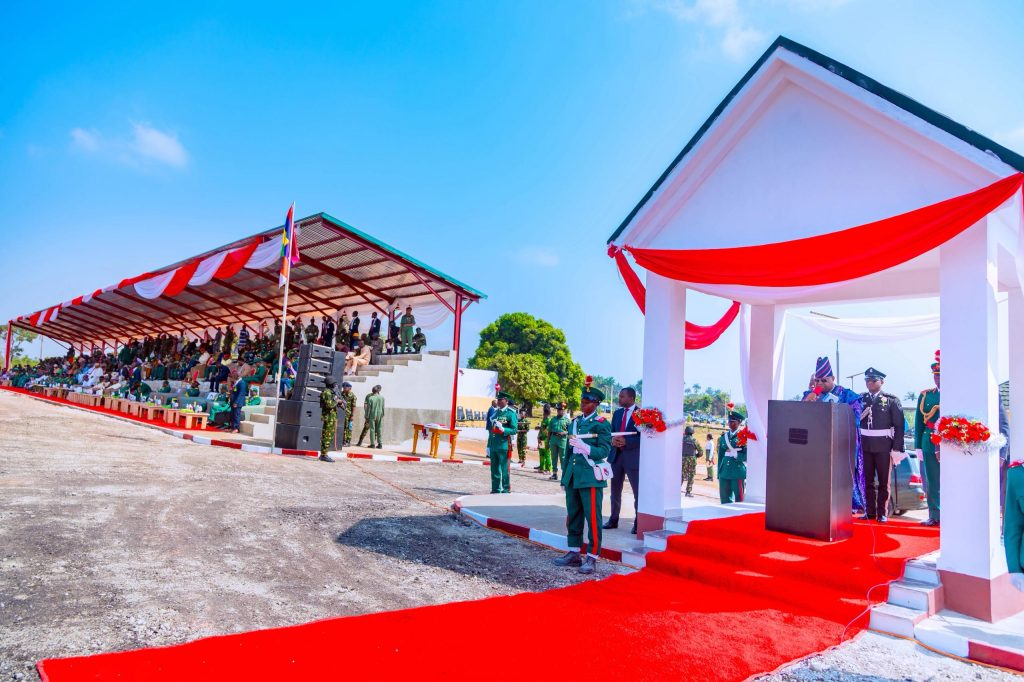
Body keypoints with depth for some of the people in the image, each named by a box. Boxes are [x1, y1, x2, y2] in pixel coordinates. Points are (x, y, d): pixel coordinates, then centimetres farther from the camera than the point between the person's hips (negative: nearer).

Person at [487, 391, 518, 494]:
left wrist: (503, 429, -27)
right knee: (494, 469, 12)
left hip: (504, 446, -7)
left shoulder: (511, 413, -4)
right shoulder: (495, 412, 15)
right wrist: (488, 446, 17)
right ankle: (495, 489, 20)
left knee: (504, 469, -2)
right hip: (493, 446, 7)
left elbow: (514, 430, -10)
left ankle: (506, 490, 5)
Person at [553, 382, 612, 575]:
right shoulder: (574, 423, 16)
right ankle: (574, 553, 23)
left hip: (591, 477, -7)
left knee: (592, 518, -3)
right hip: (573, 477, 7)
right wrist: (565, 476, 20)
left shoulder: (602, 424, -5)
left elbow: (604, 451, -13)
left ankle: (592, 558, 5)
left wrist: (584, 446, -26)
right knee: (572, 516, 12)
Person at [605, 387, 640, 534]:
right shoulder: (617, 413, 12)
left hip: (633, 456, -6)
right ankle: (613, 520, 23)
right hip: (616, 455, 6)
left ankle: (638, 523, 11)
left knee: (638, 491, 1)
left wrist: (626, 442, -22)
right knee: (615, 490, 13)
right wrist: (613, 439, -9)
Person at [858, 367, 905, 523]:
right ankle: (869, 511, 14)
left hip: (883, 446, -3)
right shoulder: (861, 398, 8)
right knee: (867, 480, 6)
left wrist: (897, 448, -8)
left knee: (884, 481, 4)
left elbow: (899, 425, -3)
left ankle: (882, 513, 12)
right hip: (865, 446, 3)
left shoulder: (891, 400, -1)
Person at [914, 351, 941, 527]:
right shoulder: (925, 395, 9)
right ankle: (934, 515, 16)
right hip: (930, 444, 3)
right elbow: (918, 422, 10)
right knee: (932, 481, 7)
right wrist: (918, 446, 7)